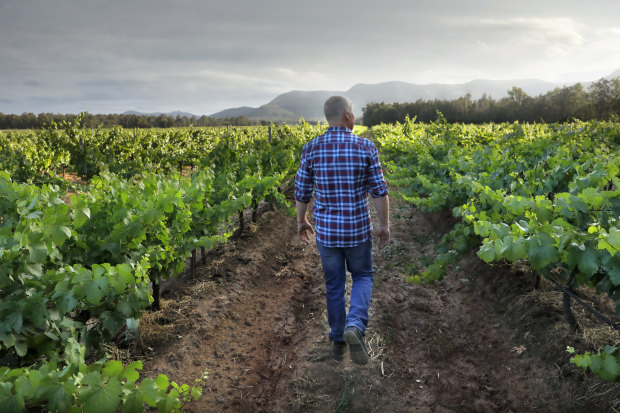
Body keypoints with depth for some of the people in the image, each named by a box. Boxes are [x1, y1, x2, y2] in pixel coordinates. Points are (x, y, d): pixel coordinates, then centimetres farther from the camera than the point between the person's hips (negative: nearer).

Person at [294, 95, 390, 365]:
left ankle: (338, 341, 27)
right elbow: (379, 190, -7)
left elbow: (301, 191, 1)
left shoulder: (311, 149, -5)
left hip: (325, 229, 2)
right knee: (362, 277, 19)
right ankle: (355, 326, -6)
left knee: (334, 285, 17)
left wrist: (301, 221, 16)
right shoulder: (366, 147, -9)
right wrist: (384, 224, 3)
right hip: (358, 228, -1)